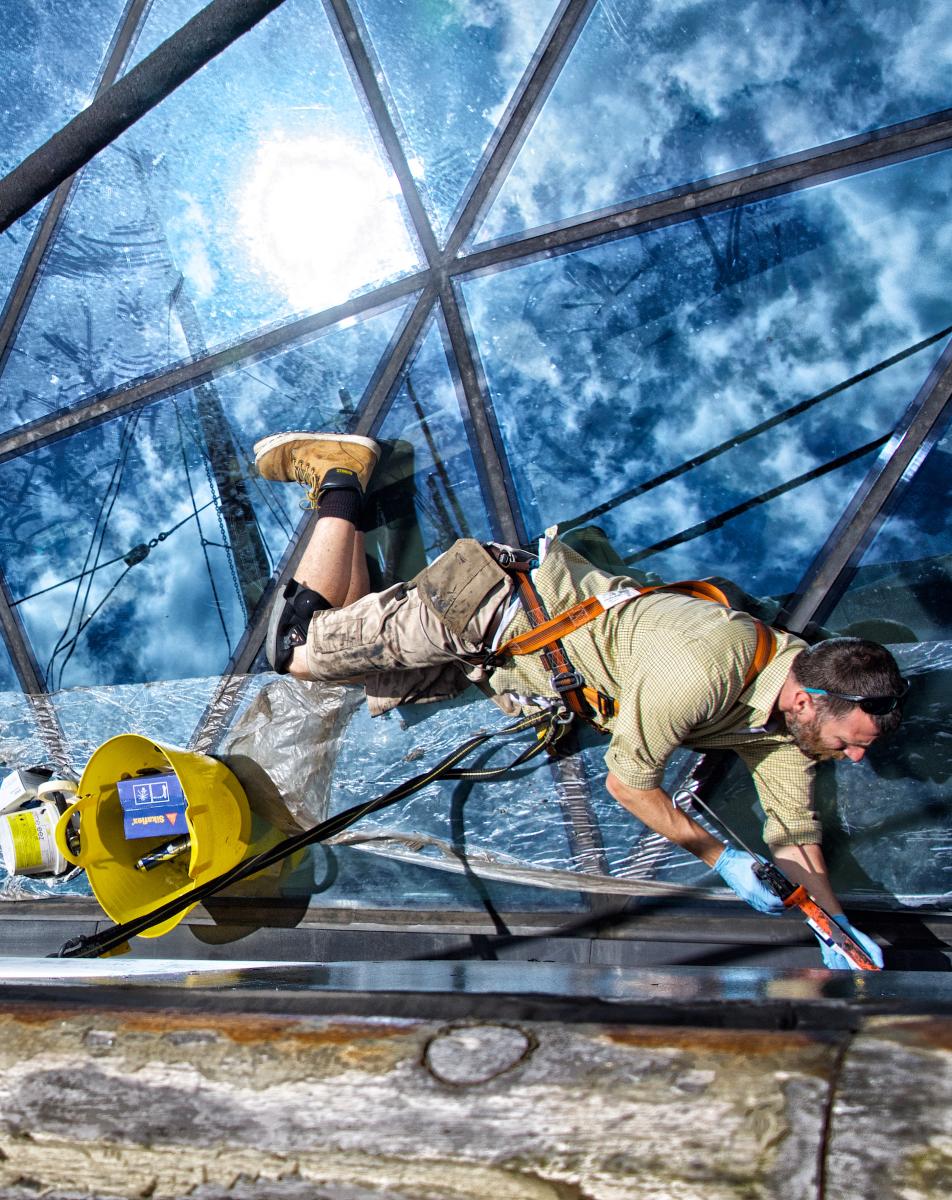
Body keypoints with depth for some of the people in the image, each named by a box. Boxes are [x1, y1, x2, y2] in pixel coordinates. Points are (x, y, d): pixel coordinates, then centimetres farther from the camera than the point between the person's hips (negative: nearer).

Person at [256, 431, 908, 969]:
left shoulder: (790, 710, -7)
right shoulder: (702, 676, -34)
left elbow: (795, 828, 3)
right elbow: (627, 782, -21)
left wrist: (836, 922, -9)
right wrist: (722, 858, -13)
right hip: (487, 607, -6)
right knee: (298, 646, -1)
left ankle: (342, 479, 26)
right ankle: (339, 483, 15)